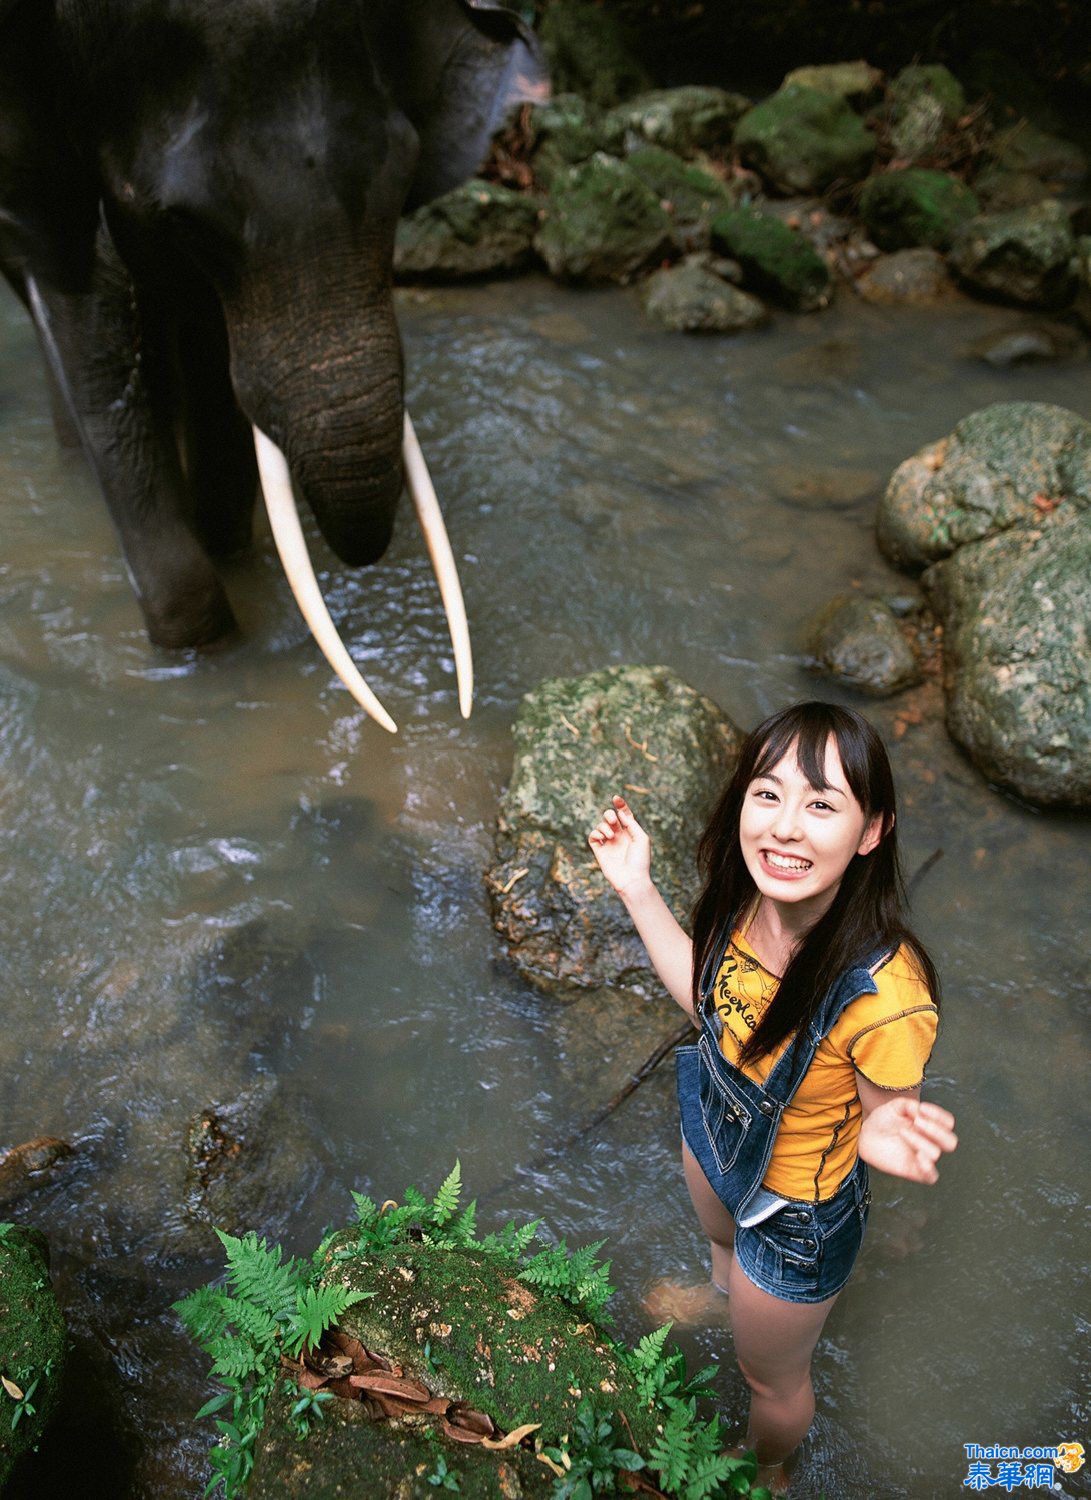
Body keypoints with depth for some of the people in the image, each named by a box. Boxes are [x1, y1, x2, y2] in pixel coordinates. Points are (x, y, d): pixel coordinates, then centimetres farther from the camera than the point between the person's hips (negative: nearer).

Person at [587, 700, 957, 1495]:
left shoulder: (882, 995, -42)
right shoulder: (748, 899, -25)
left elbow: (890, 1126, -23)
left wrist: (885, 1142, -47)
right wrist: (638, 888, -13)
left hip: (796, 1215, -4)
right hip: (713, 1132, 4)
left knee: (770, 1376, 28)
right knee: (719, 1236, 40)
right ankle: (723, 1291, 77)